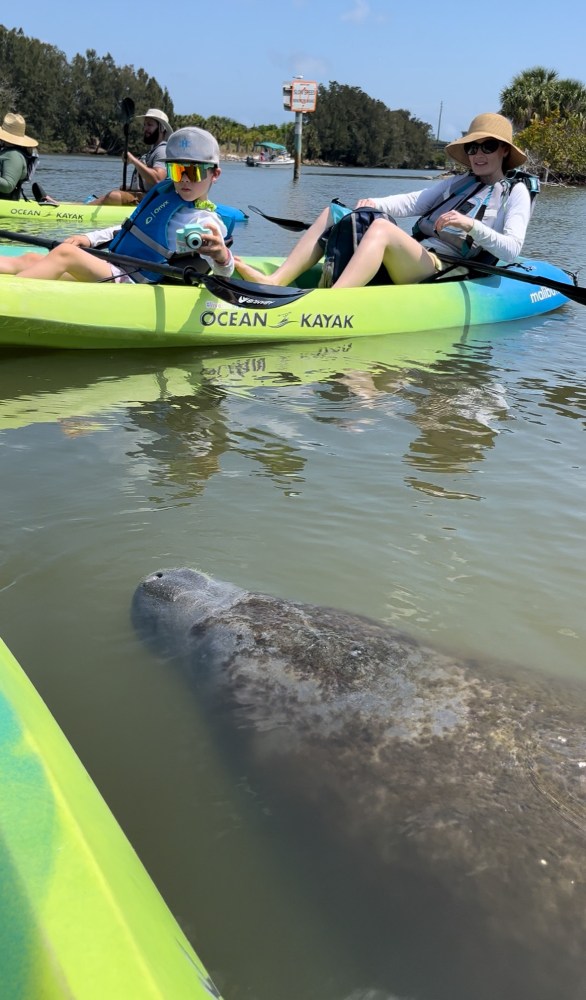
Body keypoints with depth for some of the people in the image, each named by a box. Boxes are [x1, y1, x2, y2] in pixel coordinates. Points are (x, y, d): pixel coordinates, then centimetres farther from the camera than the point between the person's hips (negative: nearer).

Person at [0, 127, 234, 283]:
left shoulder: (204, 223, -10)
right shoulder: (164, 191, 15)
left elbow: (223, 272, -23)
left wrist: (221, 255, -47)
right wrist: (90, 238, 15)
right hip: (113, 268, 9)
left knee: (65, 253, -27)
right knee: (31, 259, 1)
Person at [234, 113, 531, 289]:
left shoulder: (515, 193, 11)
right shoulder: (455, 184, 27)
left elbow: (512, 249, -5)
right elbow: (411, 202, 14)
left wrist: (470, 225, -19)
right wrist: (373, 203, -4)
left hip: (443, 273, -7)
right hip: (408, 264, 7)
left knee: (381, 226, -34)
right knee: (335, 212, 0)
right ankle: (275, 282, -19)